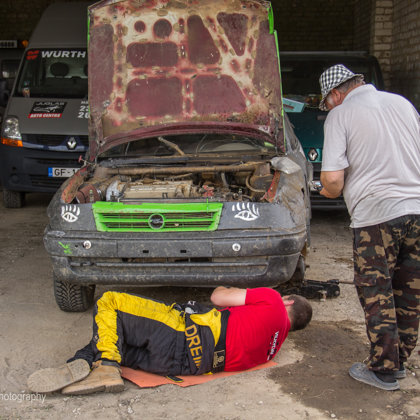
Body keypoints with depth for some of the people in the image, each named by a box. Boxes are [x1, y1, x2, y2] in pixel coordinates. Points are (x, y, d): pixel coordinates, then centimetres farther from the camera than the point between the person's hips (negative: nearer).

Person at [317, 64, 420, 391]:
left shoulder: (340, 115, -3)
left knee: (377, 296, 7)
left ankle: (384, 370, 13)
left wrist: (329, 192, 9)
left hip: (376, 215, -6)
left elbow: (332, 180, -12)